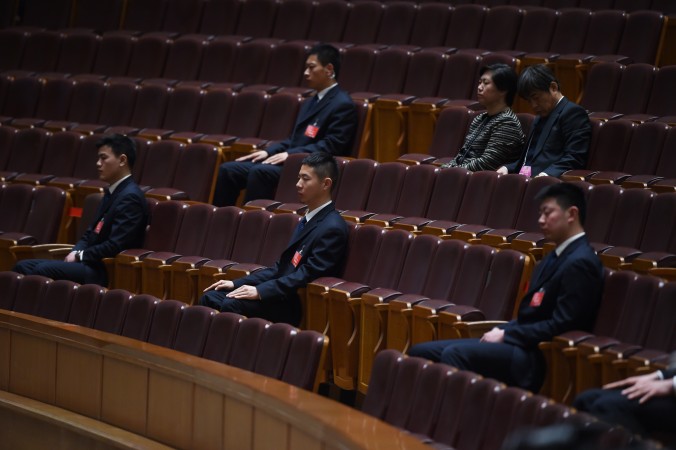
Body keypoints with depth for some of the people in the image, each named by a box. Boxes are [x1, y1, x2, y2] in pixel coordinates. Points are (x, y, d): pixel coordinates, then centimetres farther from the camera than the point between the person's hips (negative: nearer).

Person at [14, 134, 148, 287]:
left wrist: (80, 255, -10)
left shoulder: (130, 197, -13)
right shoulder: (112, 192, 19)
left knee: (42, 270, -28)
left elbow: (114, 247, -20)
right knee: (23, 267, -1)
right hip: (89, 262, 10)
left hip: (106, 271, -10)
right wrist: (76, 253, 3)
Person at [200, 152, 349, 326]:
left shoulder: (332, 228, -12)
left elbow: (306, 276, -20)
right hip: (282, 294, 10)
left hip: (295, 305, -10)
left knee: (232, 304, -27)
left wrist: (260, 291, -22)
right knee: (210, 298, -1)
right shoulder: (308, 220, 19)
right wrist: (237, 283, 11)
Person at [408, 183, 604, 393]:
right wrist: (502, 331, 3)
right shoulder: (557, 256, 19)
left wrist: (506, 335, -13)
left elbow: (561, 325, -18)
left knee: (455, 354, -32)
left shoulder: (580, 263, -12)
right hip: (520, 343, 10)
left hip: (539, 356, -10)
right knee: (420, 352, 1)